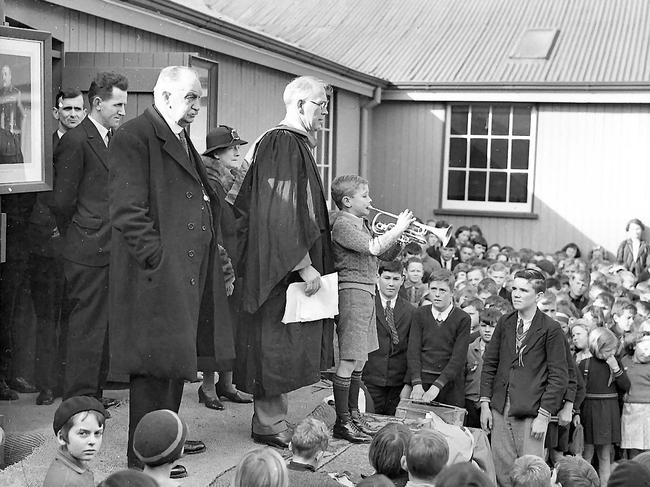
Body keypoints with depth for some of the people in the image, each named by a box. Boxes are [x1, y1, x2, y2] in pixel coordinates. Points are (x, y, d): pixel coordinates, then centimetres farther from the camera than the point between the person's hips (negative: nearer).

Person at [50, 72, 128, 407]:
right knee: (87, 326, -2)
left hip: (109, 250, 8)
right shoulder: (75, 141, -12)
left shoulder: (115, 140, 14)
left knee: (103, 326, 14)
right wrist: (74, 237, 1)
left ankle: (94, 393, 25)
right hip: (88, 252, -8)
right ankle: (79, 401, 7)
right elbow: (62, 201, -13)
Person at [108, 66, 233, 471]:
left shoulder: (183, 140, 19)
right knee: (155, 363, -3)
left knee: (180, 356, 17)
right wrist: (158, 258, -20)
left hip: (189, 271, 10)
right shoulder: (134, 138, -12)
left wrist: (211, 249, 17)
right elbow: (128, 211, -18)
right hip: (157, 273, -9)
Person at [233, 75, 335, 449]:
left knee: (284, 349, 14)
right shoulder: (284, 145, -17)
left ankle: (273, 421, 23)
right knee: (277, 346, -2)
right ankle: (271, 427, 7)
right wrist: (304, 265, -23)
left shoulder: (297, 143, 15)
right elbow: (282, 214, -23)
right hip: (282, 267, -10)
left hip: (290, 265, 10)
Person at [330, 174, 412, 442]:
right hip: (352, 292, -10)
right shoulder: (343, 224, -13)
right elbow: (373, 248, -26)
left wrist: (401, 237, 2)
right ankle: (342, 422, -1)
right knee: (348, 360, -6)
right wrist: (399, 228, -16)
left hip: (367, 293, 10)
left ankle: (353, 414, 25)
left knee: (359, 361, 15)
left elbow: (386, 254, 20)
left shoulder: (361, 224, 17)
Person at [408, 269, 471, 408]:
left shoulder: (462, 318, -2)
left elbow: (458, 358, -9)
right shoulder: (420, 314, 6)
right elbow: (413, 351, 0)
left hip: (450, 383, -1)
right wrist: (417, 384, -13)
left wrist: (437, 386, -18)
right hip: (423, 380, 2)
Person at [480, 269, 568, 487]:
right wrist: (485, 403, 5)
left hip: (531, 412, -4)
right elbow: (489, 363, 13)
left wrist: (544, 415, -10)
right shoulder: (504, 323, 8)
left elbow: (559, 376, -5)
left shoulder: (551, 329, -5)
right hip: (500, 410, 4)